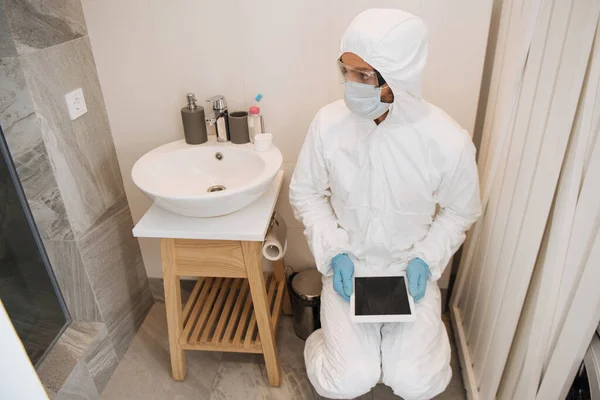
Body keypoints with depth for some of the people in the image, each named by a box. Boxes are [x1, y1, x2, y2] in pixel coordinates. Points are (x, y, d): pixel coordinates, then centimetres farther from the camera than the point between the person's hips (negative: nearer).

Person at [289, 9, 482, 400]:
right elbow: (306, 193, -2)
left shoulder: (448, 141, -20)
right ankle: (336, 339, 24)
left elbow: (459, 211, 0)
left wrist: (425, 259, -13)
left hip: (410, 269, 0)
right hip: (348, 266, 0)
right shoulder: (329, 123, -17)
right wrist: (335, 253, -12)